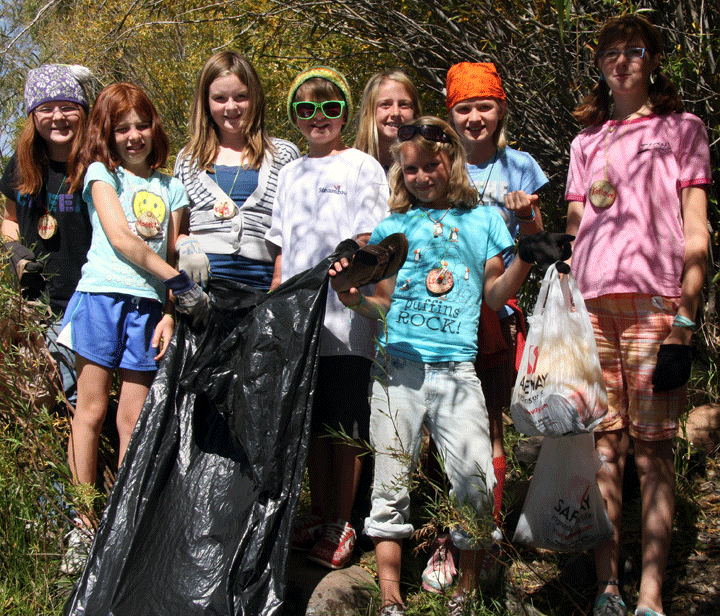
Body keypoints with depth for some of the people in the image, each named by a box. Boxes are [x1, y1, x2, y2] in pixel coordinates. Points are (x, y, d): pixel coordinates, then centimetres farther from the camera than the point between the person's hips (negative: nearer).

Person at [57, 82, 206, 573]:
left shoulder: (171, 188, 17)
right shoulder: (102, 173, 7)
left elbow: (171, 254, 14)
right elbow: (120, 239, -6)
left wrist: (170, 313, 0)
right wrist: (178, 281, -11)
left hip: (148, 306, 3)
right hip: (101, 296, -2)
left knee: (134, 420, 2)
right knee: (91, 410, -1)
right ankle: (82, 527, 8)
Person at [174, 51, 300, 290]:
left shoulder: (284, 155, 12)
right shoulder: (188, 159, 17)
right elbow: (176, 229, 22)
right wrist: (184, 245, -1)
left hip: (260, 280, -1)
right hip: (200, 279, 1)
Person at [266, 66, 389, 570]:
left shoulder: (362, 167, 1)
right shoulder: (291, 173, 17)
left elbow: (367, 244, -7)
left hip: (346, 319, -5)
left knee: (345, 426, 0)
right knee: (313, 422, 11)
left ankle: (341, 526, 11)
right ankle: (317, 516, 23)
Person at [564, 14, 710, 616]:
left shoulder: (681, 129, 11)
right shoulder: (588, 143, 22)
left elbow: (695, 234, 4)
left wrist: (685, 318, -6)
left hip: (653, 303, -3)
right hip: (592, 305, 3)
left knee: (653, 447, -5)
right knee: (604, 444, 0)